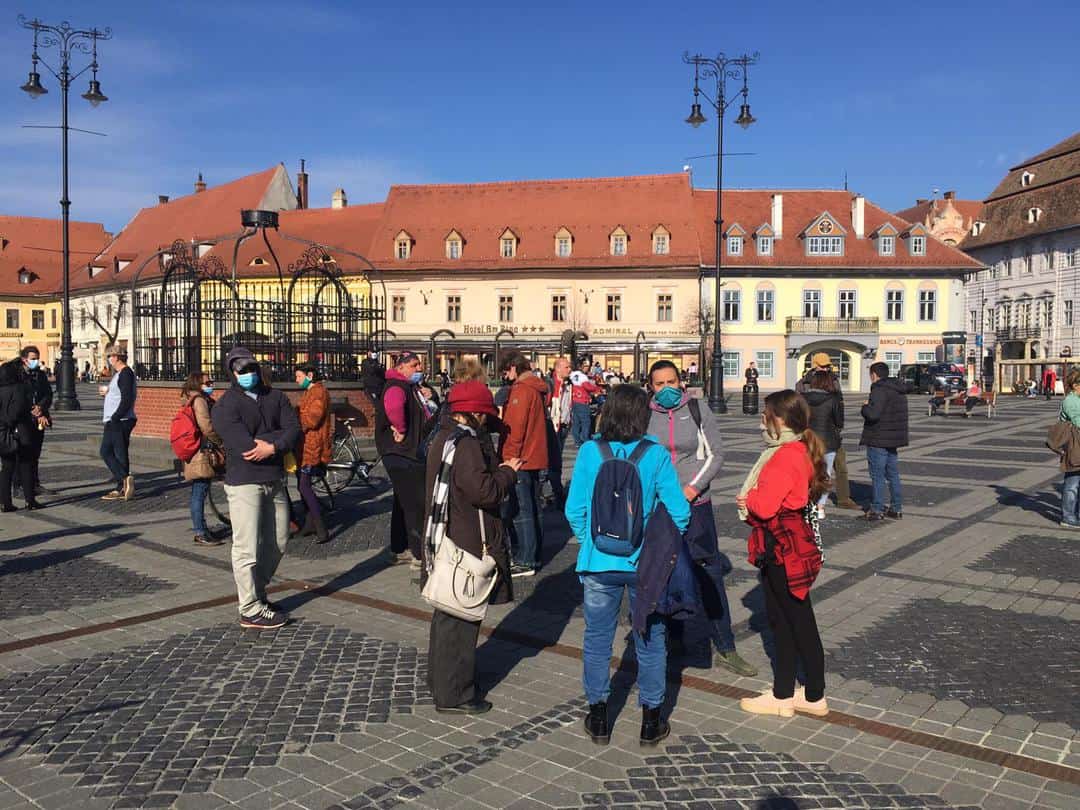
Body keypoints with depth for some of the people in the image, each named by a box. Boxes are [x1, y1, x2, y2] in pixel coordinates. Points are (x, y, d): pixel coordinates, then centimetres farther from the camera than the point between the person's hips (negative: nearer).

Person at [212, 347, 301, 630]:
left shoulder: (275, 397, 10)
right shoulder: (225, 406, -7)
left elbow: (294, 430, -3)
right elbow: (245, 445, -20)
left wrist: (273, 446, -21)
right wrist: (279, 435, -11)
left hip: (275, 481, 7)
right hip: (245, 482, -6)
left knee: (277, 543, 16)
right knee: (247, 549, -3)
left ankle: (255, 592, 34)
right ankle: (251, 610, 7)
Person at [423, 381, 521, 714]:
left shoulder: (443, 439, 12)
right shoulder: (466, 444, -20)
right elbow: (485, 492, -25)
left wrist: (498, 471, 10)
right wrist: (508, 472, -8)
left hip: (445, 540, 10)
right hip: (467, 544, -10)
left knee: (447, 616, 22)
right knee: (460, 620, 0)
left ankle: (440, 680, 36)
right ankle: (453, 695, 9)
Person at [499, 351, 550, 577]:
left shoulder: (521, 390, -14)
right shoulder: (537, 388, 14)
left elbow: (516, 427, -18)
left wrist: (510, 457, -15)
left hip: (521, 459, -10)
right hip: (535, 458, 10)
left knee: (520, 511, -5)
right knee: (532, 509, 15)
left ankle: (525, 562, -3)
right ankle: (533, 556, 24)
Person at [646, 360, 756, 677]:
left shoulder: (698, 410, 0)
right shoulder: (644, 415, 1)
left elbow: (715, 455, 1)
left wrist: (692, 489, -11)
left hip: (696, 504, -1)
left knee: (710, 576, 0)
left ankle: (725, 648, 9)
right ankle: (673, 638, 29)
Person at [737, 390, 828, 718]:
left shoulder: (786, 456, -21)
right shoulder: (799, 451, 11)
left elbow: (765, 506, -27)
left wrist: (746, 499, -7)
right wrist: (752, 502, -4)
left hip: (785, 550, -11)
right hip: (782, 548, 11)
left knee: (800, 624, 3)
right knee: (781, 620, 16)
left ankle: (815, 697, 17)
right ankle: (783, 695, 27)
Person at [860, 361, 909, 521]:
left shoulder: (879, 390, -17)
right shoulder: (899, 391, 13)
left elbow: (873, 414, -28)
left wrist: (865, 407, -8)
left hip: (878, 439, -9)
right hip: (894, 439, 9)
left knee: (877, 475, -2)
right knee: (893, 474, 15)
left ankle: (877, 509, 2)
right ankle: (897, 508, 20)